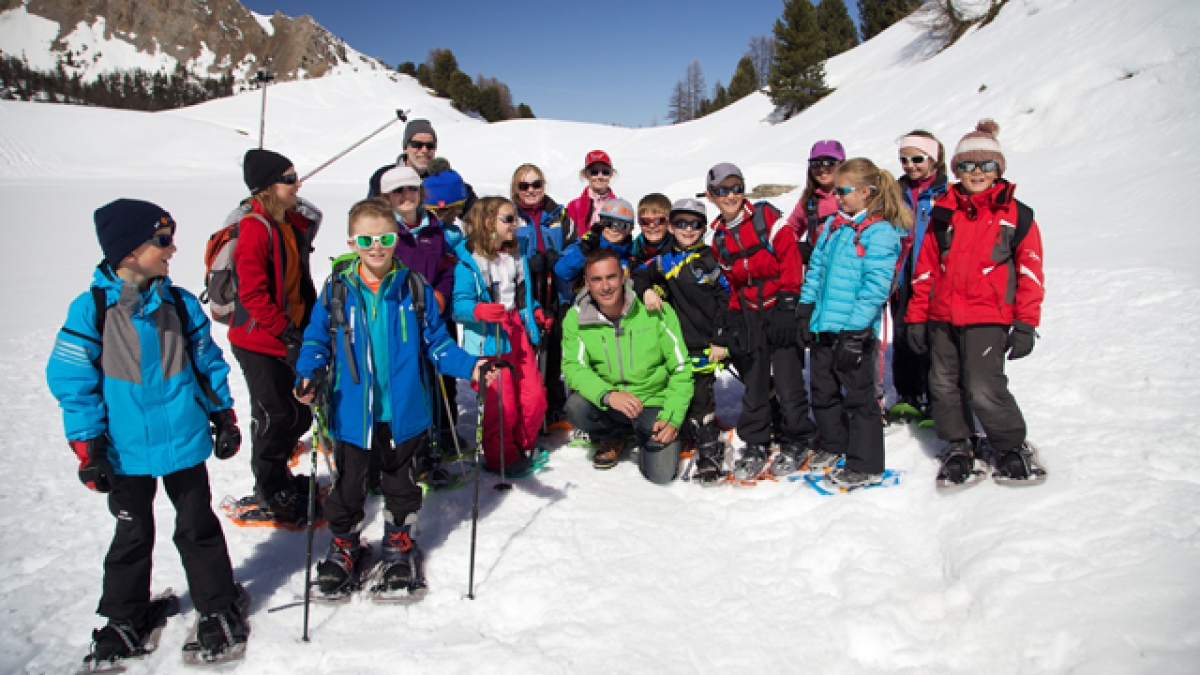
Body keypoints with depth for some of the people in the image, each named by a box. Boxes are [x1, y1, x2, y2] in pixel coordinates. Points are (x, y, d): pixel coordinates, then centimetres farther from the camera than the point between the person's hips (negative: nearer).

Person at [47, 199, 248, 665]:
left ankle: (218, 608, 26)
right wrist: (87, 448, -6)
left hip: (186, 443, 1)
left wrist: (224, 417, 8)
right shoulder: (91, 308, -10)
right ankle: (126, 619, 35)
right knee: (133, 535, 15)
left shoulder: (180, 303, -1)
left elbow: (208, 361, 7)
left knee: (198, 527, 12)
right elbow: (71, 381, -7)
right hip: (126, 451, -1)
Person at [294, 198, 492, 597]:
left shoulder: (414, 287, -5)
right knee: (347, 484, 16)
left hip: (403, 410, 0)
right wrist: (310, 375, -17)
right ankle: (345, 545, 39)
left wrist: (469, 366, -13)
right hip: (351, 411, 0)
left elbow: (435, 342, 0)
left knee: (401, 481, 18)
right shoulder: (337, 289, -5)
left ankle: (400, 544, 39)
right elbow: (317, 340, 1)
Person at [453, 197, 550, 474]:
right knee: (502, 404, -7)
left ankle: (524, 447, 28)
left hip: (518, 334, 7)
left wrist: (537, 312, 10)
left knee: (535, 397, 4)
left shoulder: (516, 258, 14)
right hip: (489, 341, -7)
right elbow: (460, 304, -15)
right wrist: (480, 310, -33)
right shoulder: (469, 262, -10)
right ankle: (500, 458, 15)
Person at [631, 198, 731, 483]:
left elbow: (726, 301, 2)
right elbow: (638, 276, 13)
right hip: (676, 344, 3)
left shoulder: (711, 260, 2)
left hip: (705, 344, -3)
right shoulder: (665, 260, 8)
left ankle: (711, 452, 8)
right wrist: (646, 290, -11)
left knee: (701, 399, -2)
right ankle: (693, 441, 26)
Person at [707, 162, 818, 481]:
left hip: (781, 310, -4)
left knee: (788, 381, -3)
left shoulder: (766, 216, -5)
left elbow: (790, 257, -9)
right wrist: (733, 317, 3)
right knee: (754, 384, 9)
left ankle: (797, 442, 15)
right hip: (749, 316, 5)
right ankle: (755, 445, 21)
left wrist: (787, 303, -13)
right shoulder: (719, 238, 10)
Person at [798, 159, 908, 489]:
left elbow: (875, 286, -18)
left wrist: (855, 331, -21)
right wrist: (806, 310, 10)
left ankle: (866, 466, 13)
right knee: (822, 391, 18)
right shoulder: (833, 225, 11)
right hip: (823, 326, 8)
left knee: (858, 396, 2)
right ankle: (834, 446, 38)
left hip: (854, 330, -8)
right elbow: (816, 267, 16)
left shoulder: (880, 232, -12)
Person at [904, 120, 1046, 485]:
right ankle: (958, 447, 27)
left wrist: (1025, 324, -3)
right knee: (944, 385, 7)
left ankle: (1013, 447, 13)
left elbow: (1031, 272, 2)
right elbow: (925, 269, 10)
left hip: (987, 317, -4)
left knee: (983, 388, -11)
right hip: (942, 317, 4)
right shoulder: (944, 213, 9)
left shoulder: (1016, 216, 2)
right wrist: (916, 316, 8)